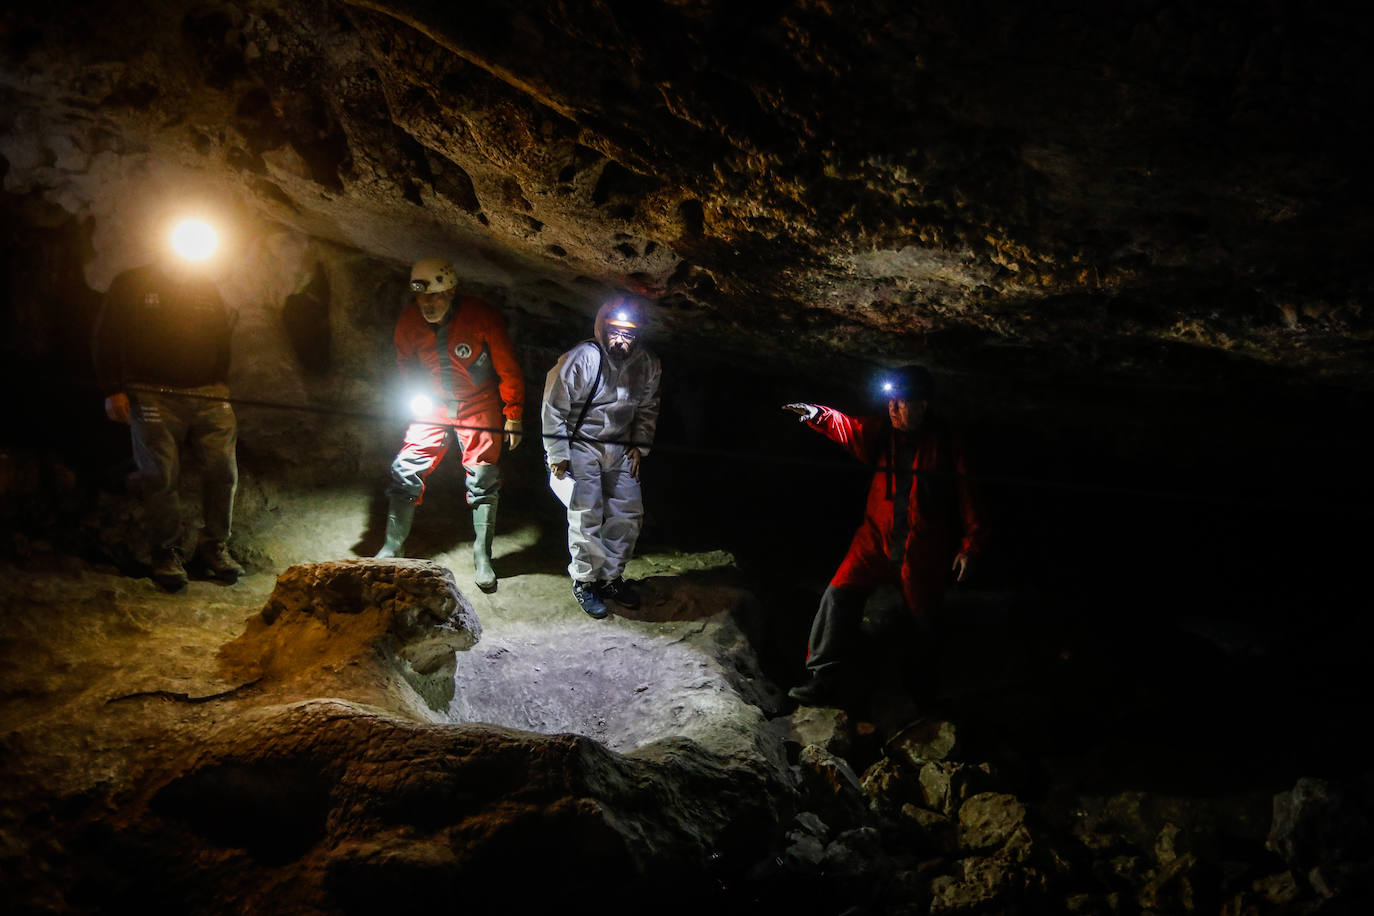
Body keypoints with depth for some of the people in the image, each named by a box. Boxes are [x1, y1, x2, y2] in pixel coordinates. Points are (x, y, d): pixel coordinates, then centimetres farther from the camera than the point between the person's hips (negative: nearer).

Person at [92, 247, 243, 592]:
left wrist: (220, 389, 14)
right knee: (162, 474, -7)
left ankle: (214, 545, 8)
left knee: (224, 468, -6)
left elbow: (223, 341, 23)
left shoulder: (207, 288, 15)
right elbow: (105, 340, 2)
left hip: (207, 395, 3)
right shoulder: (131, 285, 4)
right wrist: (113, 391, -7)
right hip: (154, 393, -3)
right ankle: (166, 553, 7)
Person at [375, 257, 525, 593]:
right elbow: (405, 362, 11)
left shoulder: (481, 317, -22)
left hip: (479, 405, -3)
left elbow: (508, 369, -11)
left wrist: (513, 414, -9)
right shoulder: (409, 321, -11)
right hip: (434, 404, 3)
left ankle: (482, 556, 3)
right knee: (406, 468, -5)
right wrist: (417, 394, 1)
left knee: (482, 475, -8)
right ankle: (392, 546, 7)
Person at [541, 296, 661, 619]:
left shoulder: (648, 365, -6)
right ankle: (585, 581, 3)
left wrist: (639, 446, 6)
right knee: (586, 514, -12)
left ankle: (611, 577, 19)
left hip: (619, 449, 5)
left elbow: (648, 408, 11)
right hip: (580, 446, -5)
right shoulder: (580, 360, -22)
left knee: (628, 513, 4)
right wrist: (557, 455, -13)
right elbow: (554, 408, -15)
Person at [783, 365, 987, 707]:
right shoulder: (882, 433, 3)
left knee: (922, 618, 9)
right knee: (840, 595, -15)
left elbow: (967, 498, -2)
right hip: (877, 538, 2)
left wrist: (970, 545, -6)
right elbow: (847, 428, -12)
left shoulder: (948, 446, -4)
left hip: (923, 551, -2)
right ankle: (827, 678, -12)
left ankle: (922, 689, 31)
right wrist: (818, 415, -32)